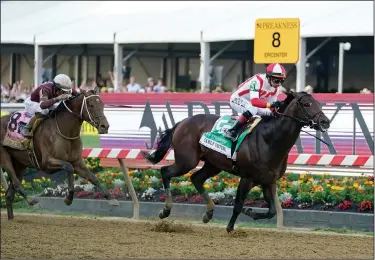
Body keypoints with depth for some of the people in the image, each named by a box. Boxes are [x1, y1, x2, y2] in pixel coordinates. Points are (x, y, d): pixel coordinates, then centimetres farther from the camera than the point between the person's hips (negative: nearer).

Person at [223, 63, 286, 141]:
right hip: (237, 99, -9)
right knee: (252, 109, -36)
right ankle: (232, 131, -27)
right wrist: (270, 105, -56)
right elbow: (254, 101, -45)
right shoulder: (257, 81, -33)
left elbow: (272, 107, -2)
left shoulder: (275, 88, -8)